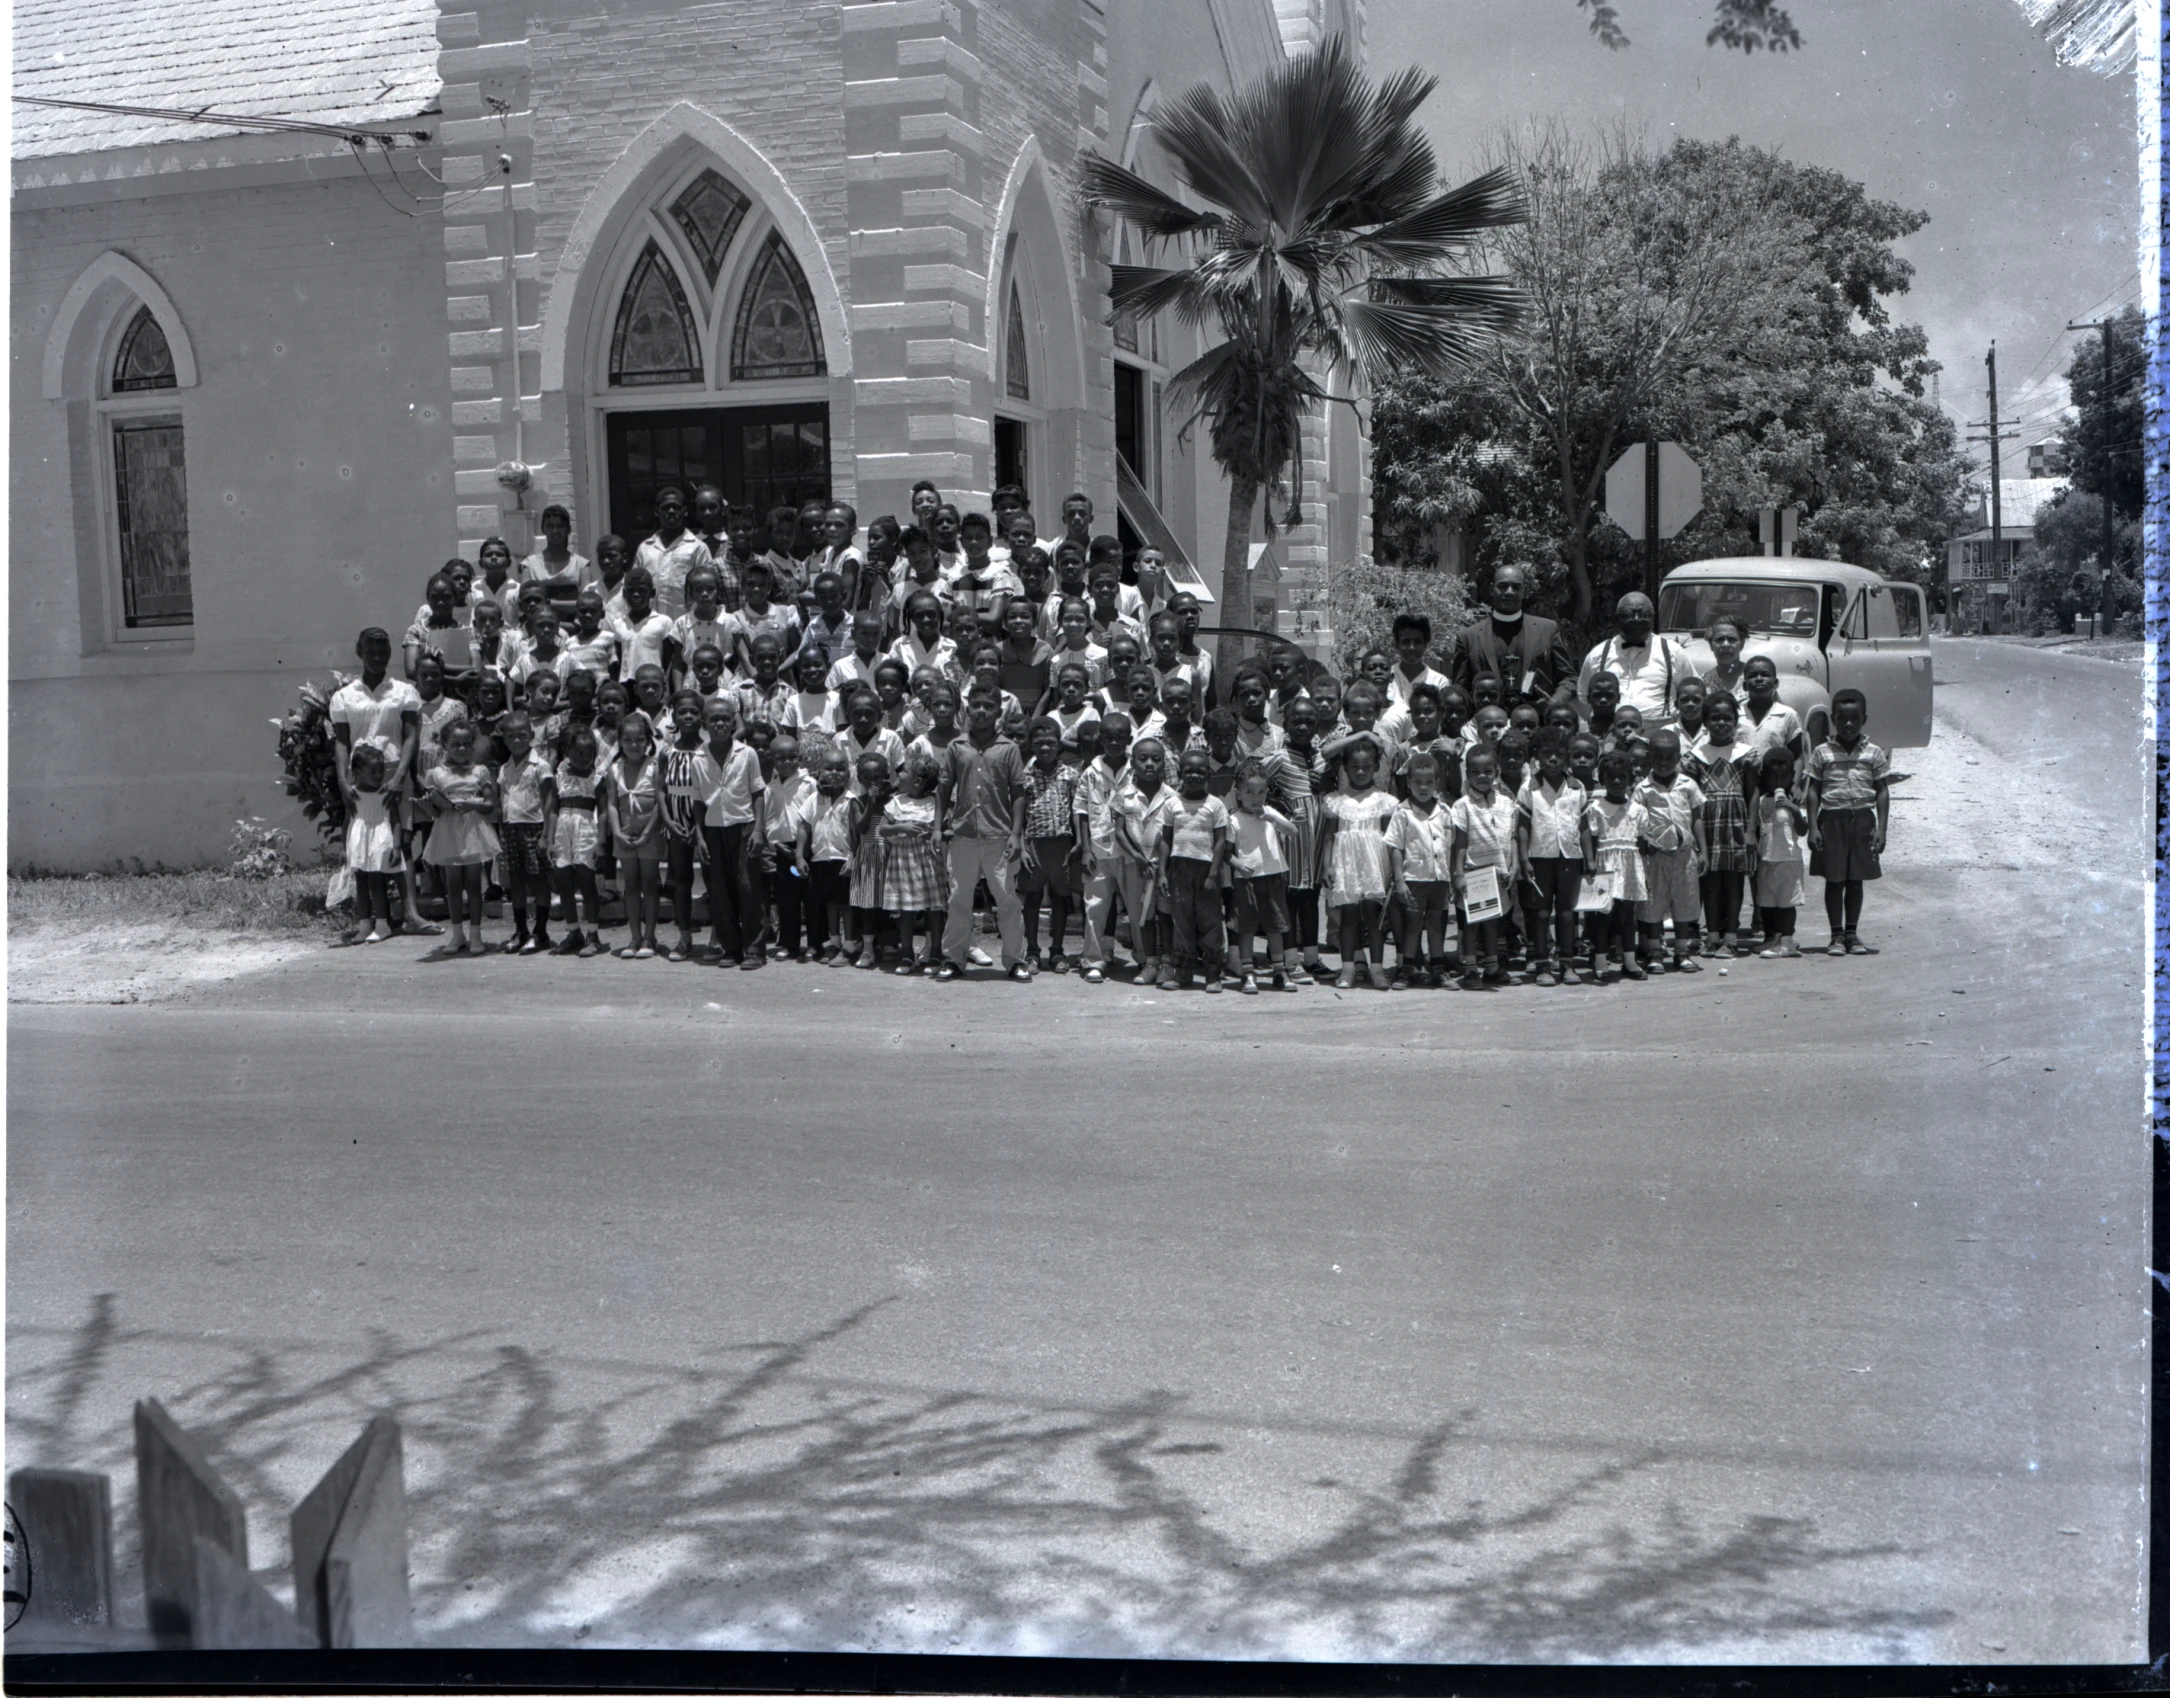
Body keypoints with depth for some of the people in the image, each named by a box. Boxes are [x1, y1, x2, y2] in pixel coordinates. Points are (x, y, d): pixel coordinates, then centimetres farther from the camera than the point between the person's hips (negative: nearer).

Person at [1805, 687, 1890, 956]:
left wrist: (1881, 828, -3)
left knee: (1856, 880, 7)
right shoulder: (1821, 753, 2)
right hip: (1832, 819, -1)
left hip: (1863, 819, 1)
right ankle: (1837, 935, 9)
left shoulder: (1873, 754, 4)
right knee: (1833, 880, 2)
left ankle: (1852, 933, 16)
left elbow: (1882, 792, 5)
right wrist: (1812, 827, -5)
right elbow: (1813, 791, 2)